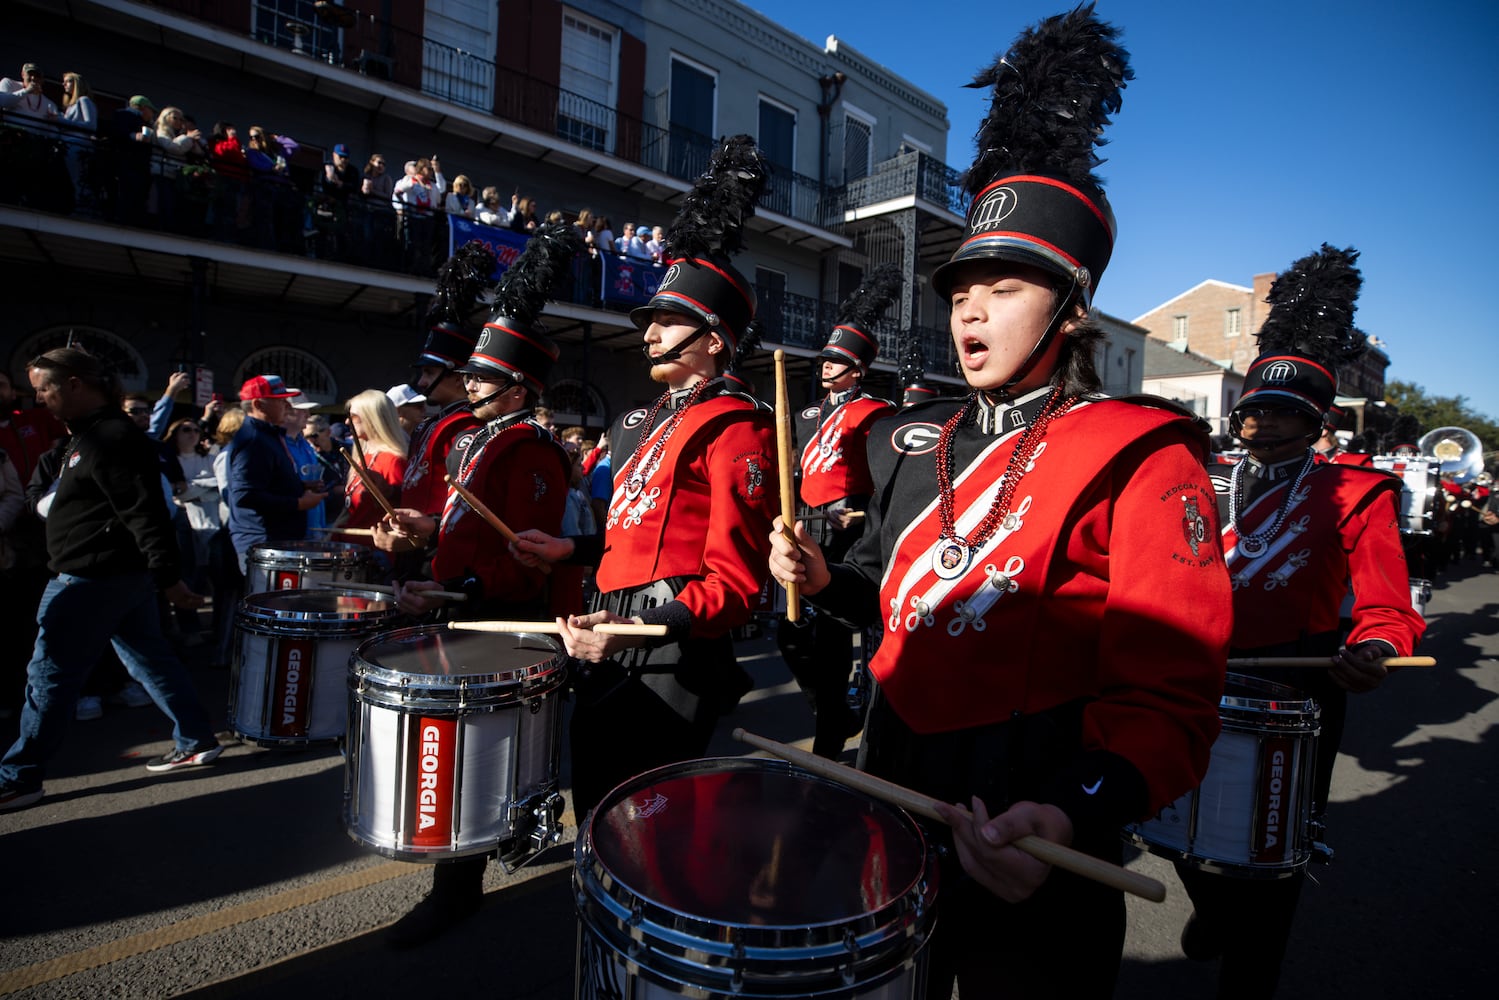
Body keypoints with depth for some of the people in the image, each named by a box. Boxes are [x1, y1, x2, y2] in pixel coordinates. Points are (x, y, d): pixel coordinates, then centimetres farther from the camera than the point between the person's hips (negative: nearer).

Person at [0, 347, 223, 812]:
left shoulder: (108, 438, -19)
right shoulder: (93, 433, 14)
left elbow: (144, 513, -25)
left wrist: (168, 578, -26)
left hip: (92, 578, -10)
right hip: (123, 574, 10)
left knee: (49, 676, 1)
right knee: (150, 658, 13)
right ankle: (196, 741, 20)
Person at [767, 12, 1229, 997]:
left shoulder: (1141, 460, -15)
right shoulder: (918, 443, 4)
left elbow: (1166, 696, -19)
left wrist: (1076, 815, -35)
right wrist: (827, 581, -4)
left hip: (1031, 854, -5)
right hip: (893, 811, 6)